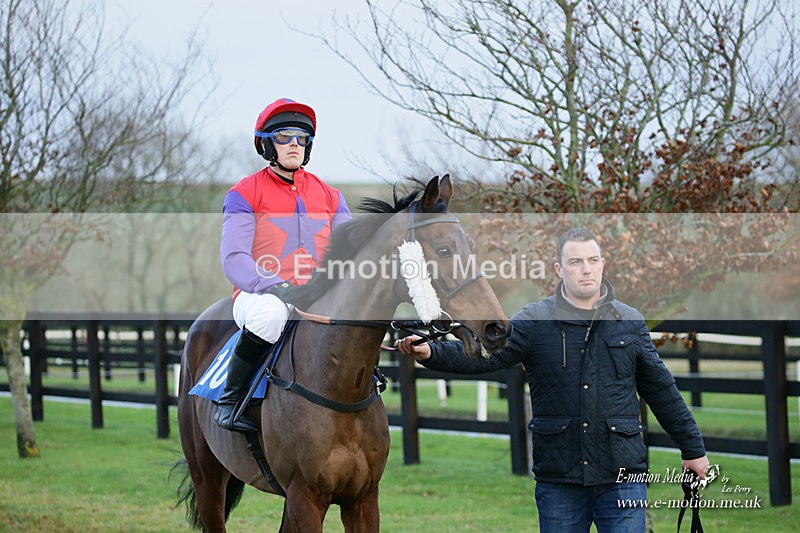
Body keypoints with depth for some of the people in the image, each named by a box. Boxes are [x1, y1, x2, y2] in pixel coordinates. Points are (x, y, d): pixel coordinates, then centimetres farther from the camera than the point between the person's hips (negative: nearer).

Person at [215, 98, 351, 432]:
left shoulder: (329, 196, 16)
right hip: (257, 295, -5)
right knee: (271, 312, -39)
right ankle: (229, 398, -20)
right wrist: (276, 287, -28)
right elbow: (233, 260, -10)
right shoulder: (244, 194, 2)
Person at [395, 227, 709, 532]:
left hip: (621, 478, 0)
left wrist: (693, 449, 16)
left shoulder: (630, 323, 7)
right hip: (558, 481, 0)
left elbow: (661, 391, 14)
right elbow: (485, 354, -12)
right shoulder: (535, 322, 1)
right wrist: (430, 353, -30)